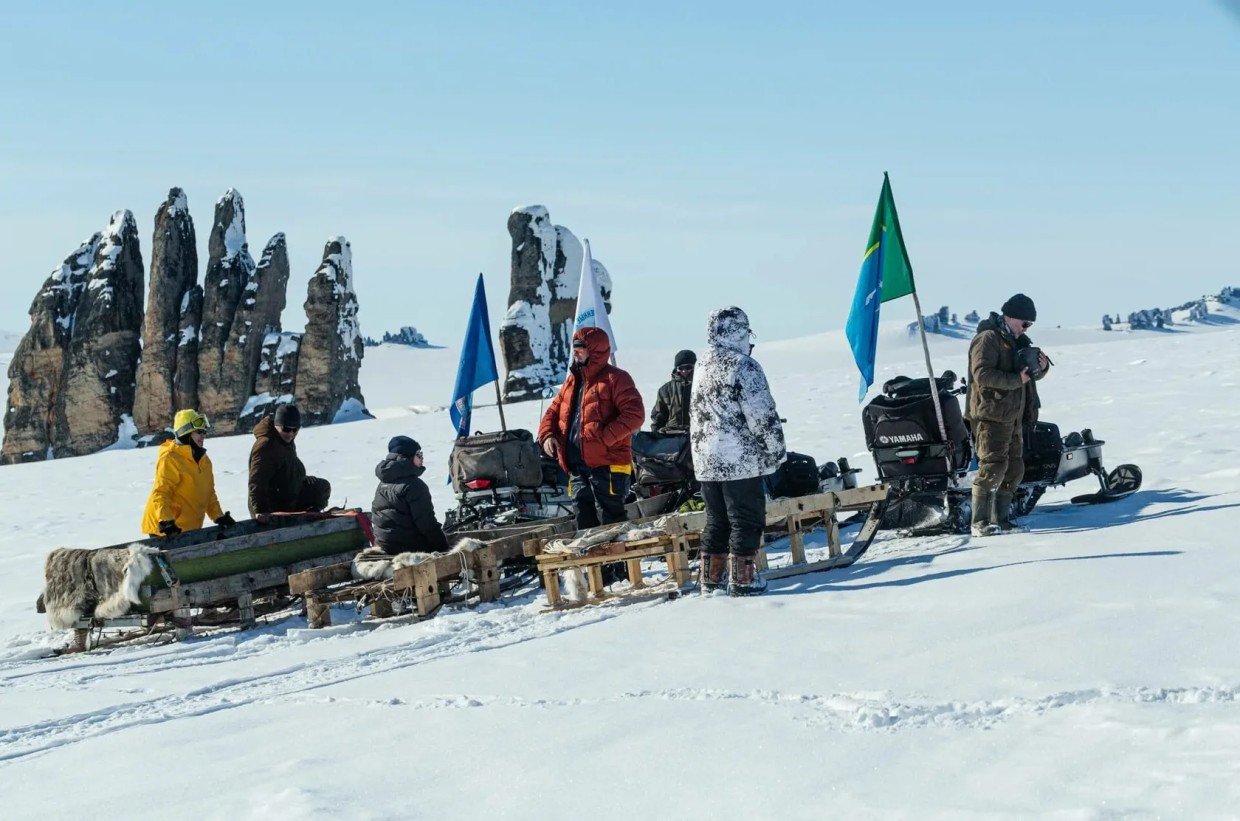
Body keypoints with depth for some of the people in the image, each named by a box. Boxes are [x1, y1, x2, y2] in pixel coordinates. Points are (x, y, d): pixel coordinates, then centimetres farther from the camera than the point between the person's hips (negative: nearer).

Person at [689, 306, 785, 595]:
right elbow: (763, 416, -14)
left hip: (705, 461, 8)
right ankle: (742, 578, 0)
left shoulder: (702, 368, 12)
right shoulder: (744, 367, -13)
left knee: (716, 520, 15)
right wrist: (777, 451, -4)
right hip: (740, 460, -7)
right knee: (746, 519, 0)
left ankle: (711, 577, 17)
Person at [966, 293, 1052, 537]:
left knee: (1013, 469, 10)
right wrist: (1017, 380, -23)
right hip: (991, 414, -10)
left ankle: (1000, 519, 16)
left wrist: (1041, 366, 2)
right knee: (993, 466, -15)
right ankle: (980, 522, -14)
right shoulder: (988, 339, -10)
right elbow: (983, 374, -21)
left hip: (1013, 416, 10)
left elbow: (1031, 374, 25)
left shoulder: (1017, 341, 19)